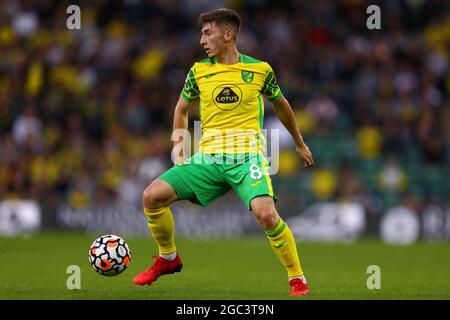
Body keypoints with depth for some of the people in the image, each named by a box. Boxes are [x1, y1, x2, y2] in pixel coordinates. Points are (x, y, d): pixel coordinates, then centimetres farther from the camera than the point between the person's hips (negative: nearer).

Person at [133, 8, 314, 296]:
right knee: (153, 195, -12)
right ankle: (168, 259, 12)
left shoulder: (260, 70, 2)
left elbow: (281, 105, 19)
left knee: (266, 213, -28)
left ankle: (297, 279, -10)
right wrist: (179, 147, 10)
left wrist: (300, 143, 29)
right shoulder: (199, 71, 8)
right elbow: (182, 109, 23)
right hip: (208, 158, 3)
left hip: (247, 155, -3)